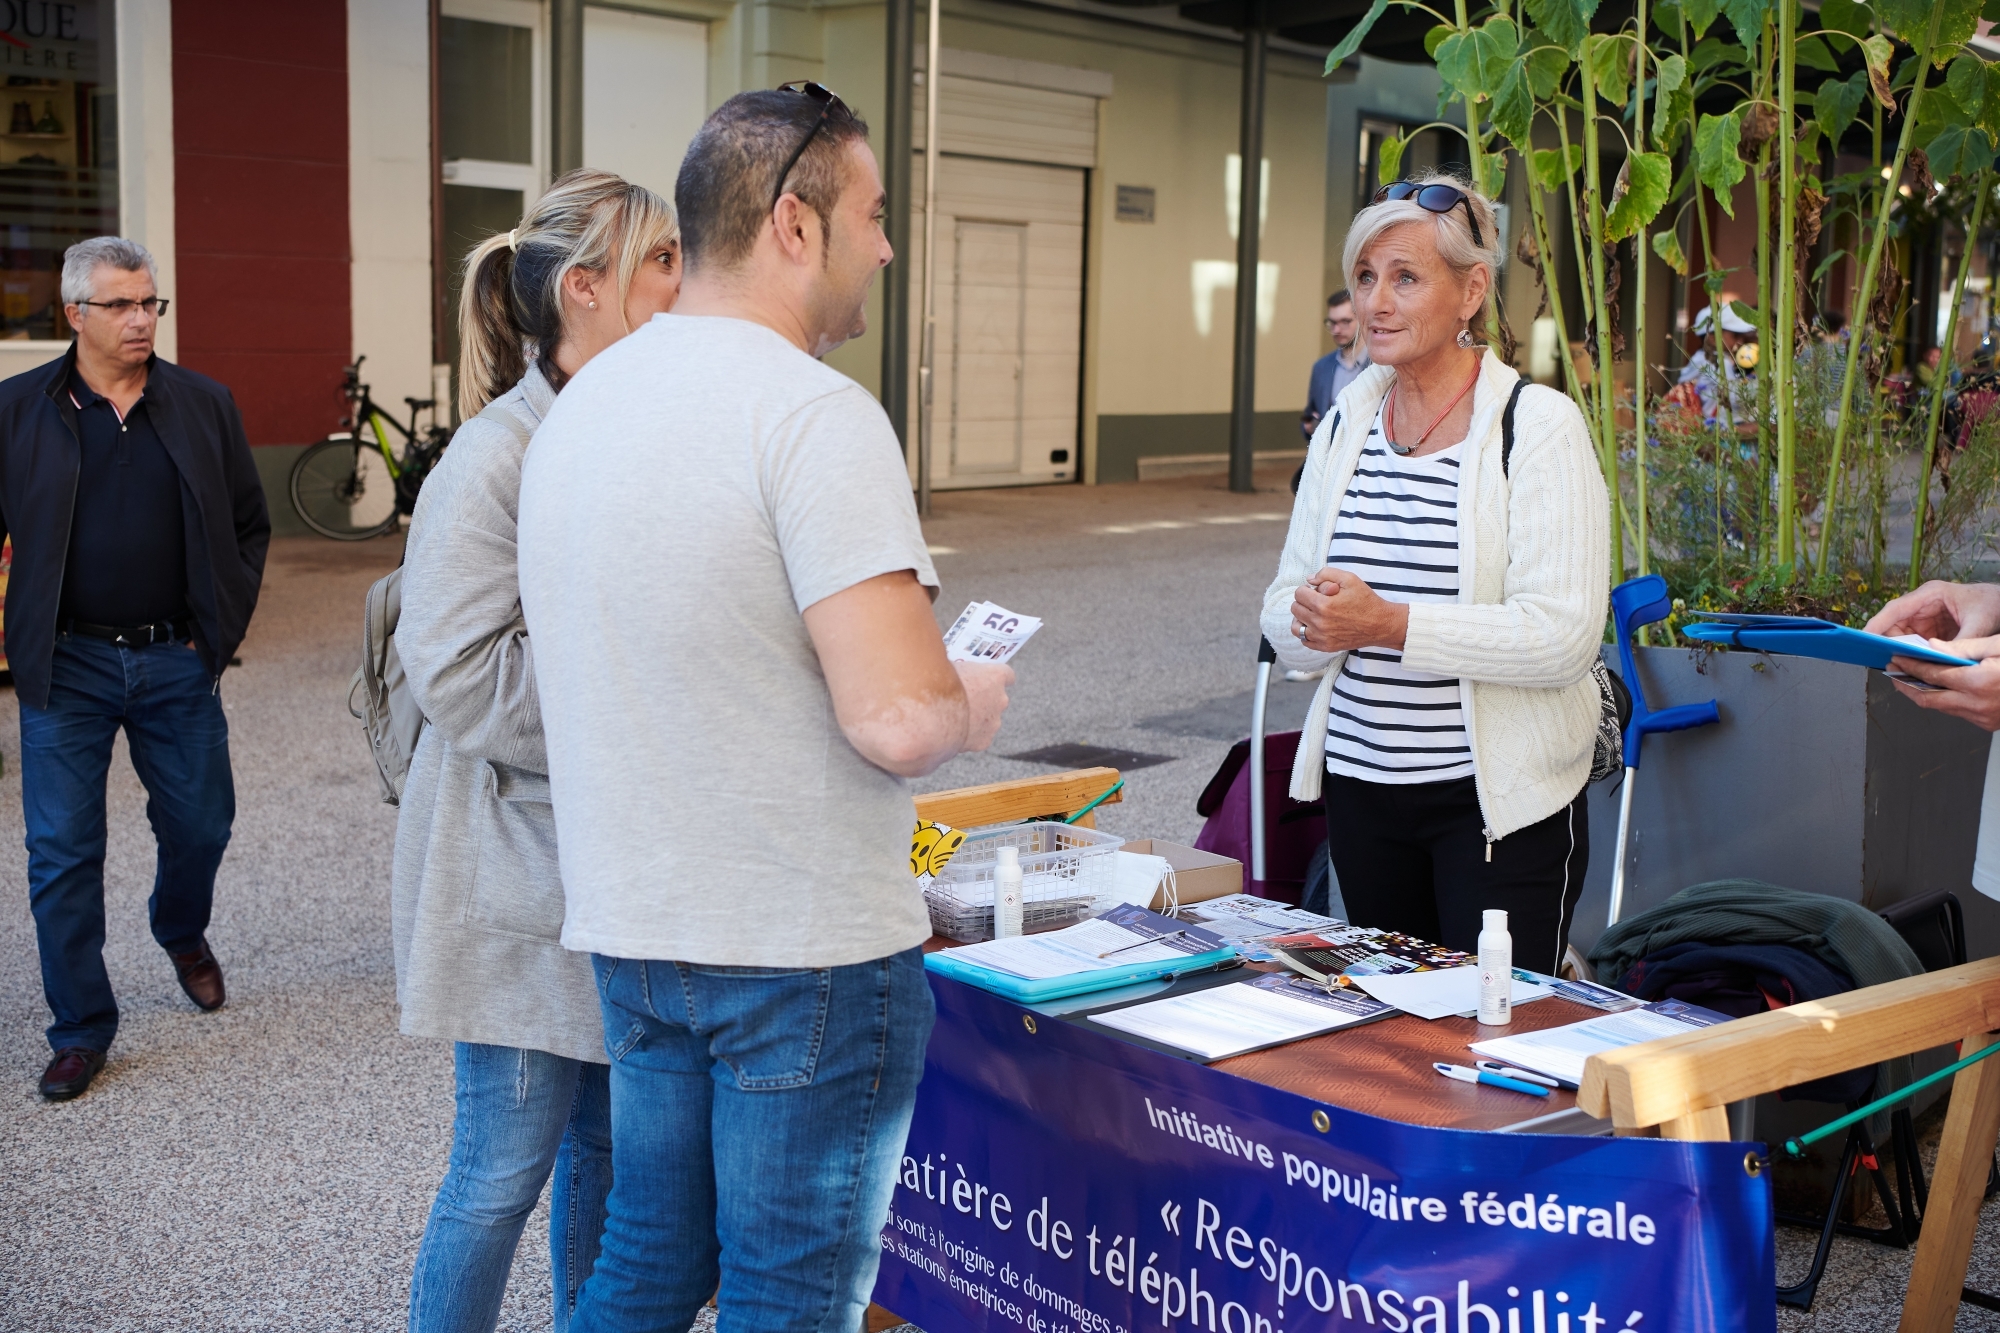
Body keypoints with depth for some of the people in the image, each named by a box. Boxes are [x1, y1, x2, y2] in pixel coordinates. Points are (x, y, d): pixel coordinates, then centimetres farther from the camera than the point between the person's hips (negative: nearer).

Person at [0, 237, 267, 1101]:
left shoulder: (204, 405, 4)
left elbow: (249, 525, 11)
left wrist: (225, 623, 2)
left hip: (177, 662, 2)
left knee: (200, 821, 12)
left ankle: (182, 933, 45)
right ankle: (82, 1031, 14)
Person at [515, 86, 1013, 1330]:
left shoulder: (582, 401, 8)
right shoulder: (817, 414, -19)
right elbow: (900, 718, -27)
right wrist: (973, 705, -4)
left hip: (632, 927, 8)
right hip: (806, 946, -8)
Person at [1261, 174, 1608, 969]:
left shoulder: (1538, 426, -10)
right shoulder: (1344, 425, 8)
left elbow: (1564, 635, -19)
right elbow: (1283, 608, 8)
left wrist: (1389, 624, -25)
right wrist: (1317, 621, -15)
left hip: (1501, 800, -5)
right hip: (1360, 787, 6)